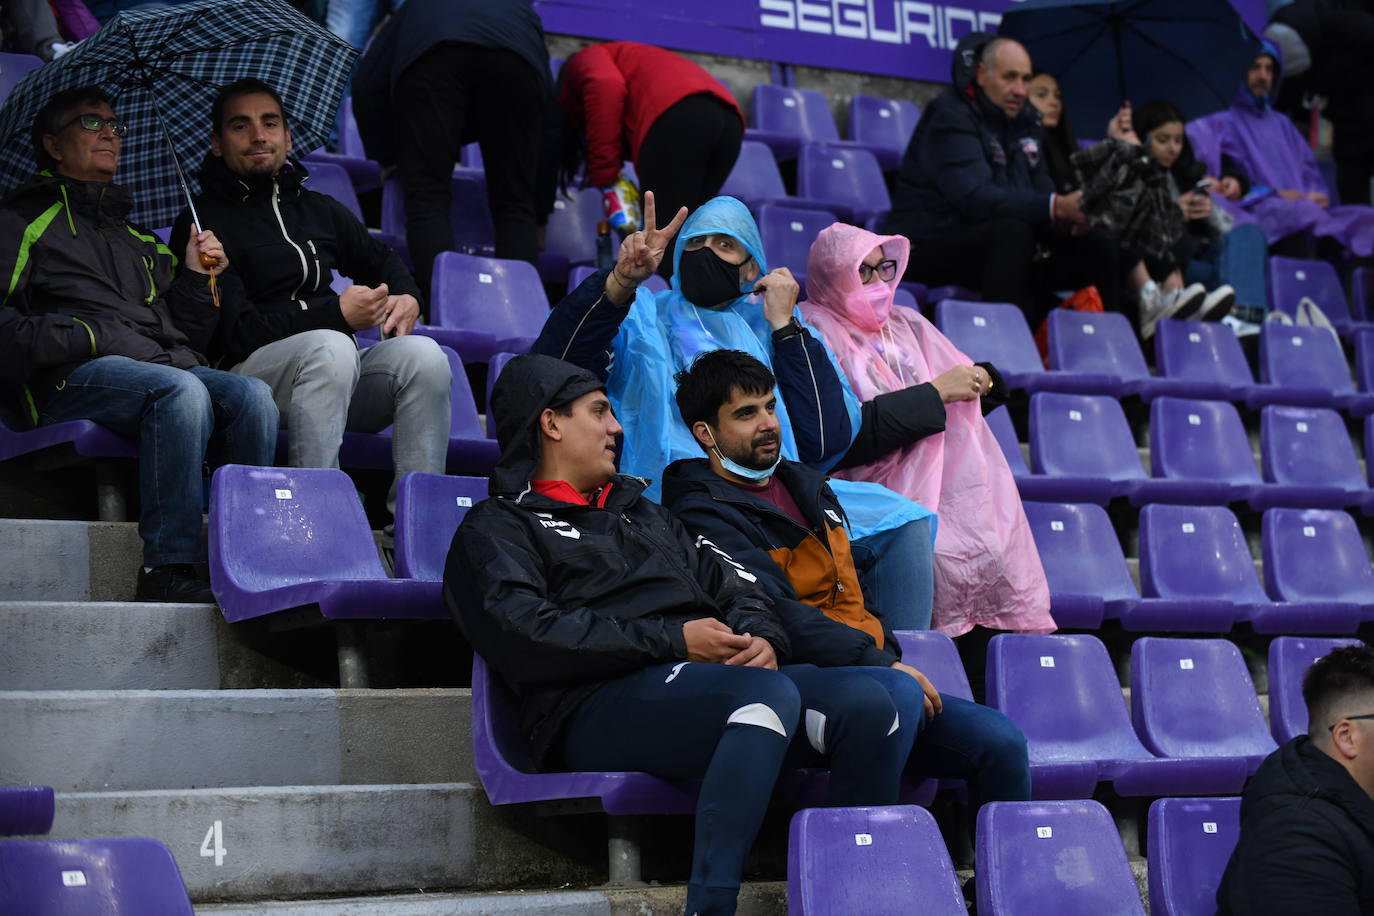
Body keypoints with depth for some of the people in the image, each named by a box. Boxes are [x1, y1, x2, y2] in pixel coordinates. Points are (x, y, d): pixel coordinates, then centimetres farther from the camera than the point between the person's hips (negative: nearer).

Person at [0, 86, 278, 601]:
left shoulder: (140, 241, 36)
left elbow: (187, 337, 32)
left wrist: (196, 278, 16)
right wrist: (89, 337, -9)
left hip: (169, 363, 6)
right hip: (75, 379, -6)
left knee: (252, 396, -27)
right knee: (181, 391, -37)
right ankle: (167, 569, -37)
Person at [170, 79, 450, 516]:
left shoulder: (319, 209, 25)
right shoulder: (202, 221, 3)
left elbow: (380, 260, 39)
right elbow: (233, 331, -9)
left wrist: (407, 296, 12)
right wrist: (336, 313, -15)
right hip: (247, 368, -6)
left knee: (423, 354, -24)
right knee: (330, 347, -37)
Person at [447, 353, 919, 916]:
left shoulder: (640, 512, 34)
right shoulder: (497, 527, 11)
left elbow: (734, 586, 27)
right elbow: (524, 632, -8)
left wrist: (763, 638, 1)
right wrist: (673, 641, -11)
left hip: (711, 676, 7)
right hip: (600, 706, -7)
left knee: (865, 701, -20)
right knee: (769, 693, -36)